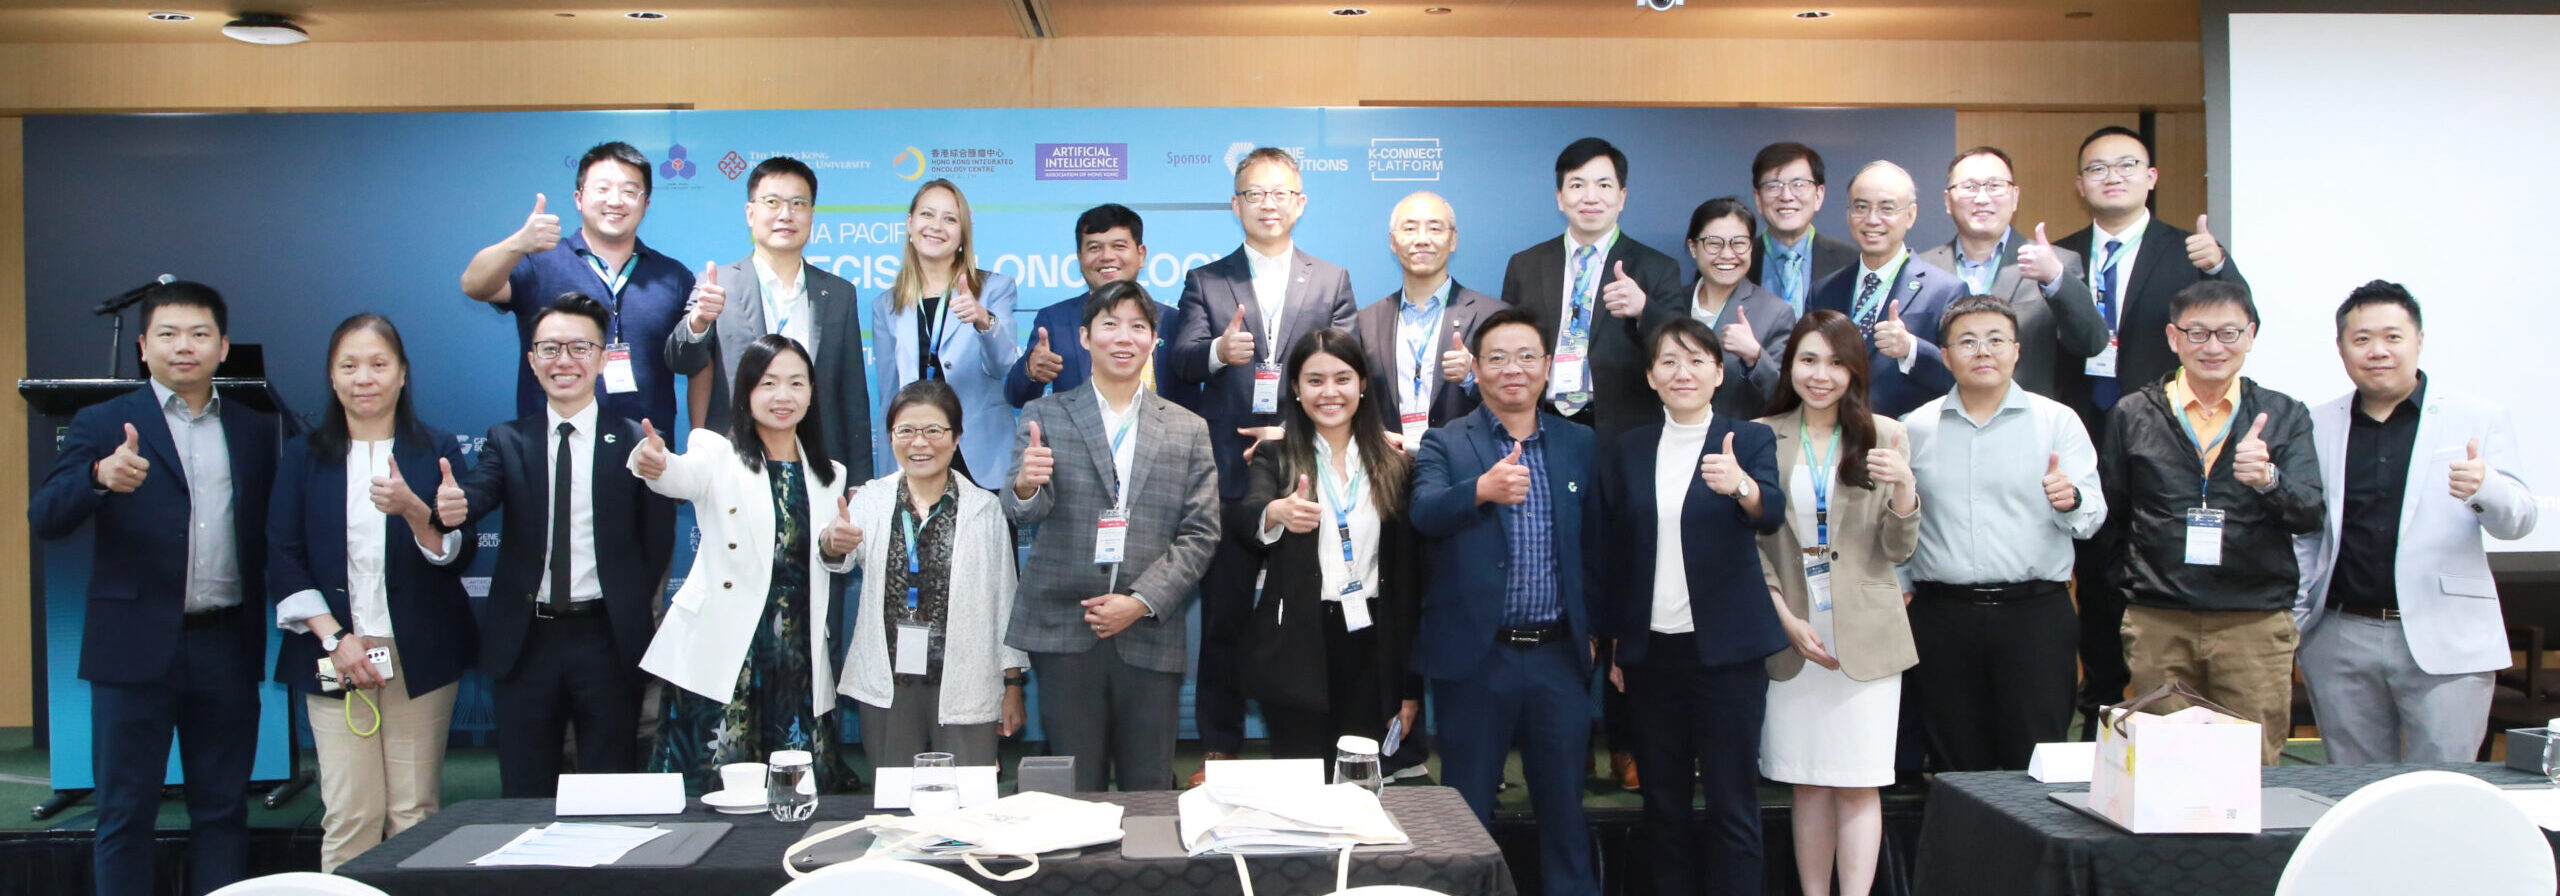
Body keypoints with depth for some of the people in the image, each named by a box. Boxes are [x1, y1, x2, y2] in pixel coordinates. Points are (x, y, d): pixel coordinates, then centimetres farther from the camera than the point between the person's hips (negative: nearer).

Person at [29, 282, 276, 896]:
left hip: (228, 647, 2)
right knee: (126, 814, 5)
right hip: (137, 646, -2)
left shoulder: (255, 431, 10)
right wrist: (100, 477, -27)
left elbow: (271, 531, 10)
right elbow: (45, 519, -8)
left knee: (223, 811, 9)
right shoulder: (103, 425, 2)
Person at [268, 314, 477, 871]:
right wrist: (334, 639, -6)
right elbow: (282, 563, 5)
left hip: (420, 656, 0)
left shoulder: (435, 452, 7)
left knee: (415, 814, -2)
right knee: (348, 816, -6)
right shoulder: (304, 458, 10)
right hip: (334, 654, 0)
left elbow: (458, 556, 0)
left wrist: (412, 510, -19)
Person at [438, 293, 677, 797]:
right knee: (524, 796, 11)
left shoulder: (636, 443, 0)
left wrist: (635, 613, -7)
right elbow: (478, 494, -11)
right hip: (524, 640, 2)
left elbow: (658, 539, -1)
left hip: (608, 641, -2)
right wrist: (451, 507, -33)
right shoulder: (508, 442, 8)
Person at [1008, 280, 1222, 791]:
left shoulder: (1188, 430, 11)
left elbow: (1200, 535, 5)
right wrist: (1025, 486, -30)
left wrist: (1140, 603, -8)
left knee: (1150, 796, 4)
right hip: (1064, 633, -1)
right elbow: (1023, 513, -5)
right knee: (1075, 793, 2)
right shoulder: (1045, 416, 8)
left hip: (1150, 636, 1)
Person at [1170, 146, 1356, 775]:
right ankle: (1219, 750, 13)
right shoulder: (1205, 281, 10)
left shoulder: (1332, 282, 11)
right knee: (1223, 619, 4)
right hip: (1228, 477, 0)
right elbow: (1180, 361, -2)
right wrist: (1218, 351, -24)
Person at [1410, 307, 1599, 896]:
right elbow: (1425, 514, -21)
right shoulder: (1445, 445, -1)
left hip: (1559, 654, 2)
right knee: (1467, 812, 8)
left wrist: (1598, 629, 2)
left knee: (1565, 809, 11)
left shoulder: (1580, 445, 8)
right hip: (1474, 655, -2)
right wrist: (1483, 488, -39)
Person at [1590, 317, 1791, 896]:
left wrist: (1741, 485, -41)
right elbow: (1602, 554, 10)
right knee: (1663, 803, 10)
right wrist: (1611, 643, 7)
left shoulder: (1748, 440, -1)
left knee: (1731, 801, 0)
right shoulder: (1626, 453, 7)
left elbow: (1771, 513, -20)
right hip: (1650, 651, 3)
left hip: (1726, 648, -3)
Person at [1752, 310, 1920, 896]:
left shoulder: (1883, 435, 3)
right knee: (1808, 783, 7)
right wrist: (1786, 617, -7)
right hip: (1791, 632, 1)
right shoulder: (1763, 437, 4)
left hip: (1865, 633, -1)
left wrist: (1904, 488, -18)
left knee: (1858, 783, -1)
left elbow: (1898, 550, 1)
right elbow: (1750, 540, 4)